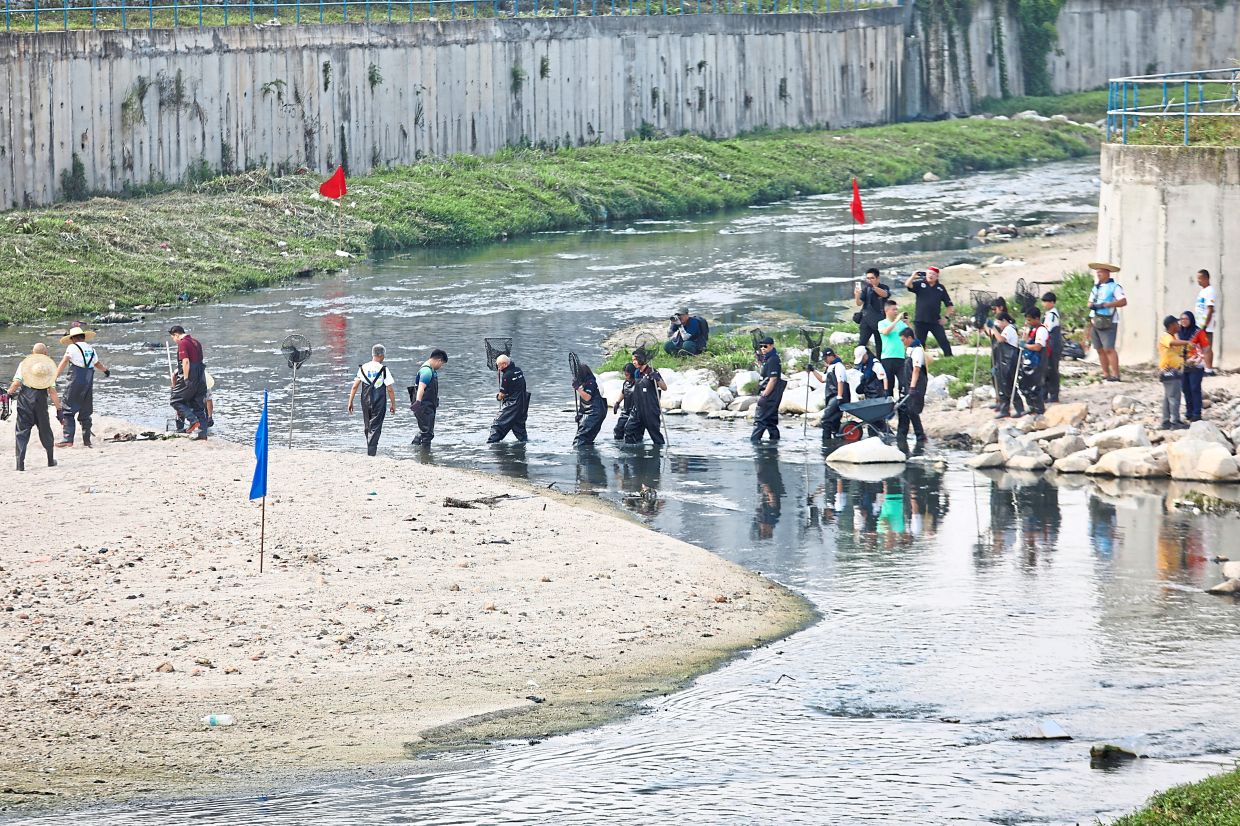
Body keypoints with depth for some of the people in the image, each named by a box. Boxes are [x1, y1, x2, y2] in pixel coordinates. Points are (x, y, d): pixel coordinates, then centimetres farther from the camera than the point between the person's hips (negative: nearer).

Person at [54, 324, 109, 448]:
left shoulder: (72, 348, -3)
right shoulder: (91, 350, 15)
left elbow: (63, 363, -14)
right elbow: (98, 364, 33)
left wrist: (54, 377, -20)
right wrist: (106, 370, 54)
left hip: (76, 383, -6)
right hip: (89, 385, 6)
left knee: (67, 411, -4)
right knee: (85, 414, 14)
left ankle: (68, 439, -14)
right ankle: (87, 440, 16)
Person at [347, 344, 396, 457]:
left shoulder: (363, 368, 2)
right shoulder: (383, 369, -9)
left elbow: (354, 386, 0)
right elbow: (390, 389, -8)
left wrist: (350, 402, 6)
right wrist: (393, 404, 2)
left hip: (366, 402, 4)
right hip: (379, 402, -4)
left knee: (367, 427, 18)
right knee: (375, 427, -1)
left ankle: (371, 448, 27)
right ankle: (371, 451, -9)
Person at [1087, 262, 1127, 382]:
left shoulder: (1114, 287, -4)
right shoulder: (1095, 287, 19)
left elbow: (1123, 301, -15)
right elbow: (1090, 302, 24)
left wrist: (1105, 305, -18)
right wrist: (1091, 305, -1)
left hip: (1108, 323, -8)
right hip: (1095, 322, 8)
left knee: (1109, 349, -15)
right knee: (1100, 349, 6)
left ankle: (1115, 374, -16)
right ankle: (1105, 374, 11)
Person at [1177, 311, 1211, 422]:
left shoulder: (1198, 332, -7)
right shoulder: (1179, 332, 8)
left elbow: (1206, 348, -6)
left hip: (1196, 366, -5)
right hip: (1183, 366, 5)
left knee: (1195, 389, -6)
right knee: (1186, 389, 9)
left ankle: (1197, 413, -1)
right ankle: (1189, 412, 19)